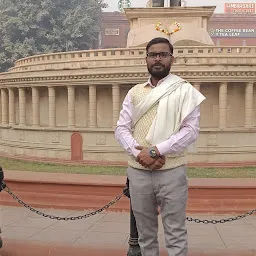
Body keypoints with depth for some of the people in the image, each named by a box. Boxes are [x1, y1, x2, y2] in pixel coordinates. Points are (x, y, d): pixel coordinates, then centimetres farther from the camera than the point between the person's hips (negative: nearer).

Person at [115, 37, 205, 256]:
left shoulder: (184, 90, 0)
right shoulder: (135, 92, 12)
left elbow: (191, 130, -10)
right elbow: (121, 129, 6)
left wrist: (155, 151, -17)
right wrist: (138, 152, -13)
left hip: (171, 172, -4)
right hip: (137, 171, 4)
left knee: (175, 234, 3)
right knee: (145, 233, 15)